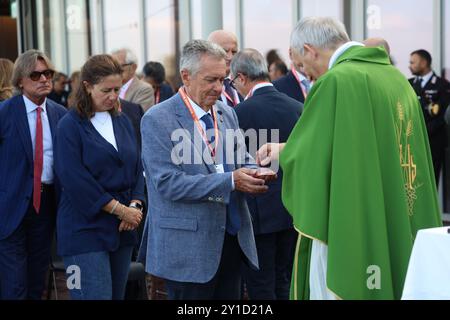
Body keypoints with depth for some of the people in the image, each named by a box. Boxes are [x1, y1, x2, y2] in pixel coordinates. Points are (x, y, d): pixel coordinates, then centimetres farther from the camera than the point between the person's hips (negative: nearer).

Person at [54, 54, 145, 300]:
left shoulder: (122, 121, 13)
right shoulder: (71, 125, -6)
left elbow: (136, 167, 12)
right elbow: (75, 180, -14)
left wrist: (134, 205, -6)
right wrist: (119, 210, -14)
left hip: (122, 228, 6)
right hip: (86, 228, -6)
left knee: (117, 294, 11)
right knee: (96, 295, -10)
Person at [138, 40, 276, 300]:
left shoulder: (227, 114, 11)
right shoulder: (158, 120, -9)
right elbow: (167, 183, -17)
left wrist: (254, 175, -8)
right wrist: (230, 181, -22)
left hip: (232, 238, 6)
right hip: (188, 246, -6)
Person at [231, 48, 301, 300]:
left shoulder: (241, 112, -14)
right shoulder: (297, 107, 1)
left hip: (259, 211, -6)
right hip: (292, 208, 6)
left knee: (262, 288, 3)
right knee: (285, 283, 16)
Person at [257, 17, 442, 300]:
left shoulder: (336, 81, -16)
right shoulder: (396, 76, 9)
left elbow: (304, 155, -12)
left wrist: (285, 151, 10)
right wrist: (289, 149, 20)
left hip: (348, 233, -8)